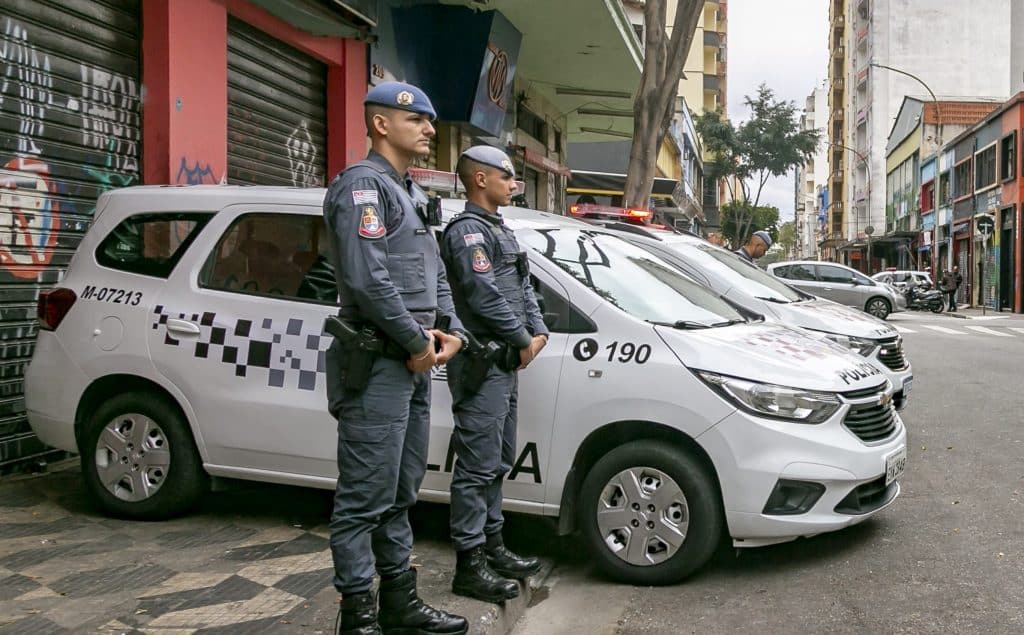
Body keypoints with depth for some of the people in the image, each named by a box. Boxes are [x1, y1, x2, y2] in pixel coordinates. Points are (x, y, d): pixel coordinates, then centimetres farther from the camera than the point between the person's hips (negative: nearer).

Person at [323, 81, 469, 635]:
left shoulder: (410, 194, 21)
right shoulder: (362, 185, -10)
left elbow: (436, 274, 21)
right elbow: (366, 277, -21)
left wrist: (450, 332, 4)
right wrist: (418, 343, -15)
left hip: (414, 364, 10)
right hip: (378, 365, -10)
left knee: (400, 495, 16)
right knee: (365, 499, -4)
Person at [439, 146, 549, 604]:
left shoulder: (500, 231, 20)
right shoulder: (467, 231, -12)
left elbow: (523, 288, 19)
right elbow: (484, 294, -21)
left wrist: (538, 331, 4)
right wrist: (523, 340, -12)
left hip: (506, 361, 10)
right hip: (483, 363, -10)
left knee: (497, 462, 17)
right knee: (479, 466, -7)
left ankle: (492, 545, 28)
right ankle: (470, 565, 0)